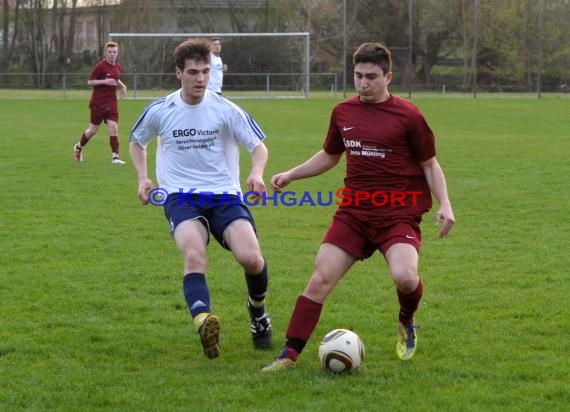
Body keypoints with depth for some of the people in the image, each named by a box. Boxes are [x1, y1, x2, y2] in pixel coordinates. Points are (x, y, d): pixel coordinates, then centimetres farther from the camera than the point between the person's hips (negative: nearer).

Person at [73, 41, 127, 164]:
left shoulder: (117, 67, 7)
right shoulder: (100, 66, -12)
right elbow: (89, 82, -11)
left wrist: (122, 86, 6)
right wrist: (105, 81, -23)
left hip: (111, 103, 4)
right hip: (98, 103, -4)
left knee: (113, 127, -10)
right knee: (94, 129, 7)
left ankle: (115, 156, -11)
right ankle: (79, 147, 33)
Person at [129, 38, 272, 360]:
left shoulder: (226, 110, 0)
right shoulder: (159, 111, 4)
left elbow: (259, 146, 5)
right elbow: (137, 142, 23)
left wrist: (257, 173, -17)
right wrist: (143, 178, 7)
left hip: (225, 195, 0)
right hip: (181, 197, 0)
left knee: (251, 258, -20)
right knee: (195, 255, -31)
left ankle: (258, 311, 15)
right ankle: (204, 322, -54)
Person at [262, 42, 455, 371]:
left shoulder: (408, 116, -6)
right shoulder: (343, 112, 8)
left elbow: (430, 165, 2)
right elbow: (329, 157, 25)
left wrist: (445, 204, -11)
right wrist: (291, 175, 14)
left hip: (399, 214, -4)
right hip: (353, 213, 4)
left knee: (404, 276, -27)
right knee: (320, 280, -7)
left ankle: (407, 323, 8)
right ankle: (290, 354, 0)